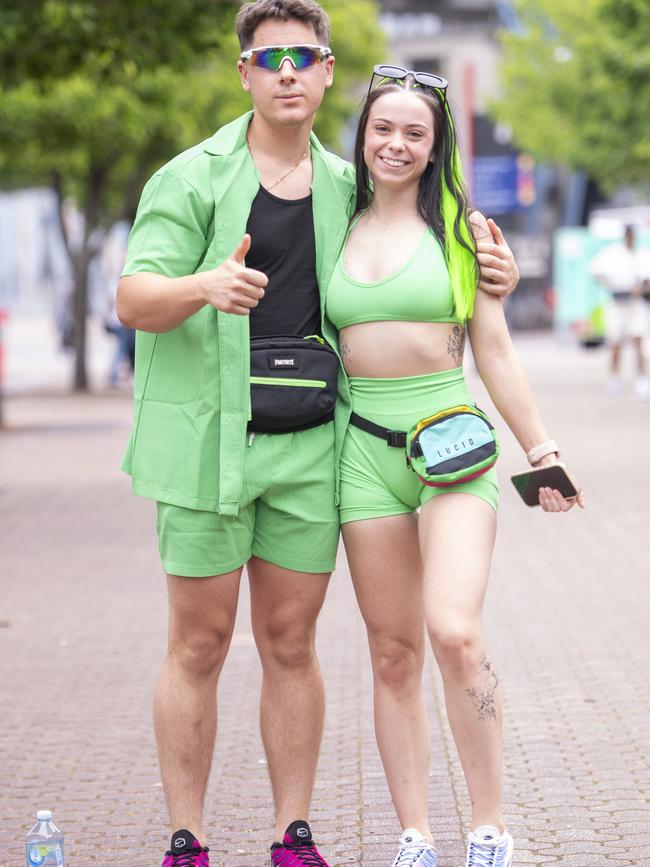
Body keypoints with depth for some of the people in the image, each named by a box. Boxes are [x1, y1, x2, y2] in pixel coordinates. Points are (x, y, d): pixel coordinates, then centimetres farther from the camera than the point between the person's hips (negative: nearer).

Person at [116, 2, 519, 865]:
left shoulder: (345, 187, 12)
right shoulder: (194, 177, -2)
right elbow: (133, 299, -8)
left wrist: (488, 275, 6)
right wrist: (204, 286, -30)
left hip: (309, 446, 4)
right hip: (208, 439, -3)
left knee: (291, 647, 8)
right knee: (199, 647, 1)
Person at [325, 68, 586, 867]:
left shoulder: (461, 228, 5)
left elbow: (495, 352, 7)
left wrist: (541, 450, 5)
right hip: (366, 446, 3)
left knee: (454, 632, -21)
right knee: (393, 653, 3)